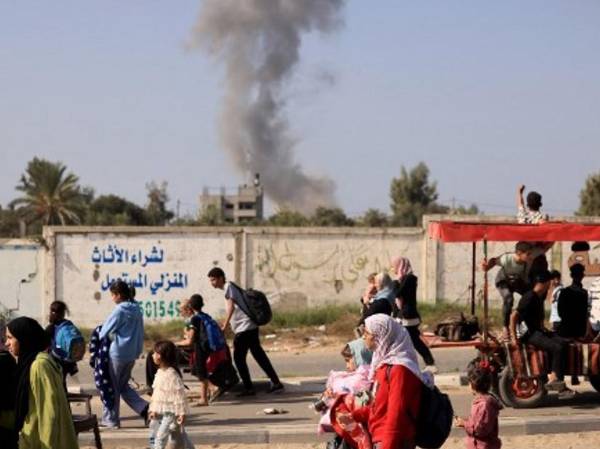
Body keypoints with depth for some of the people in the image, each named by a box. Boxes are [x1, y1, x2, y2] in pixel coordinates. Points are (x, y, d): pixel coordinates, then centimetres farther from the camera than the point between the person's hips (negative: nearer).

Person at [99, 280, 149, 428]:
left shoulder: (119, 310, -14)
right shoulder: (136, 310, 8)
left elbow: (105, 332, -9)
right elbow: (140, 333, 13)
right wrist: (138, 351, 18)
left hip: (117, 353, -8)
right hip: (131, 354, 8)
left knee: (112, 386, 5)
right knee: (123, 385, 18)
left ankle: (110, 419, 11)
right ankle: (143, 408, 2)